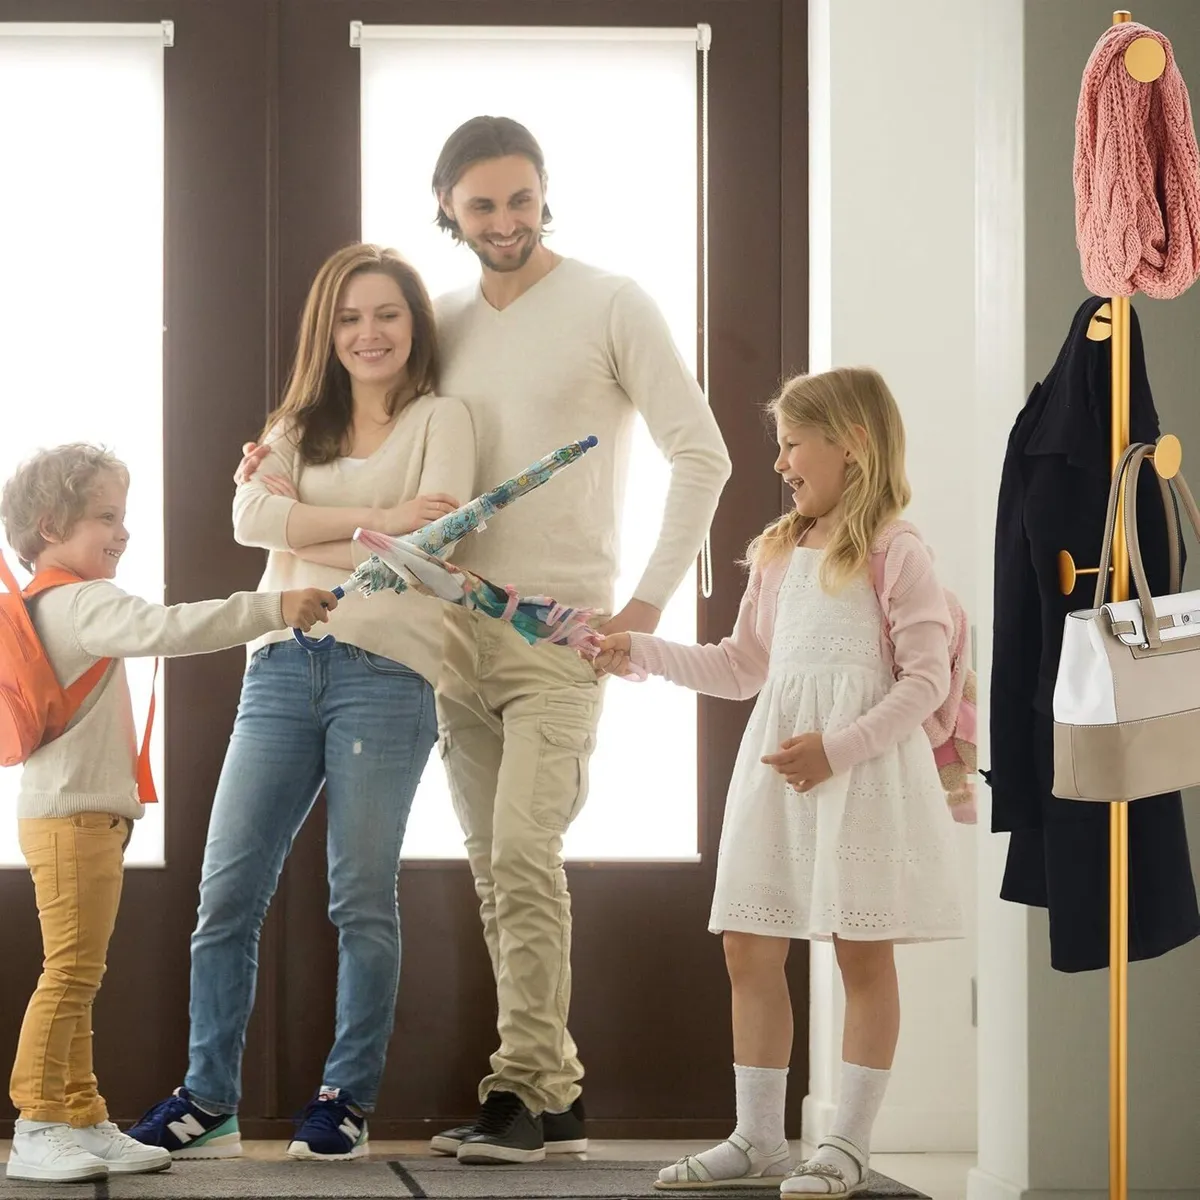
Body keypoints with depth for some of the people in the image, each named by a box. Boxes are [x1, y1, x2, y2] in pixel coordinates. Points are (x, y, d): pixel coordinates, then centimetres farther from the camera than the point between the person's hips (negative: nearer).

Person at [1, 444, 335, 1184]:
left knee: (79, 978, 12)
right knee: (71, 972, -10)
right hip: (75, 817, -11)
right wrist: (273, 609, -31)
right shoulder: (80, 603, -16)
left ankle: (83, 1123, 16)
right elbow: (165, 629, -30)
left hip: (81, 817, 11)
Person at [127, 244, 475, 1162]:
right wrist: (375, 518, -9)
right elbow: (251, 518, 1)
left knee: (363, 898, -1)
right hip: (282, 667, 4)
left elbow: (433, 543, -10)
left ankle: (348, 1100, 7)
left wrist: (307, 535, -6)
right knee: (228, 891, -1)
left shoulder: (441, 420, 8)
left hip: (386, 671, -4)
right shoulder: (298, 426, 21)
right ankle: (209, 1102, 5)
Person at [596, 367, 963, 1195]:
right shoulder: (778, 553, 16)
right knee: (750, 949, 6)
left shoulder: (896, 554, -6)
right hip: (776, 769, 7)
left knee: (864, 954, -1)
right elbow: (743, 667, 22)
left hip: (864, 772, -7)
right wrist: (643, 653, 14)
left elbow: (925, 680, -12)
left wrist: (838, 747, -20)